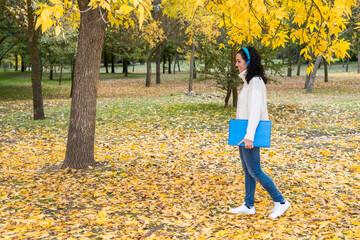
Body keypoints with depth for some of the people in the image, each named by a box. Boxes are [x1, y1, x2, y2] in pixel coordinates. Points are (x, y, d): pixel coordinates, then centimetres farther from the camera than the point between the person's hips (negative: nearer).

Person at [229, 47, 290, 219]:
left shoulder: (256, 82, -17)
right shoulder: (249, 81, 13)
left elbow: (255, 110, -25)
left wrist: (249, 136, -30)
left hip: (250, 134, -10)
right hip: (244, 133, 10)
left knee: (254, 171, -2)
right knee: (247, 170, 14)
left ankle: (280, 202, 8)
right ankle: (248, 206, 24)